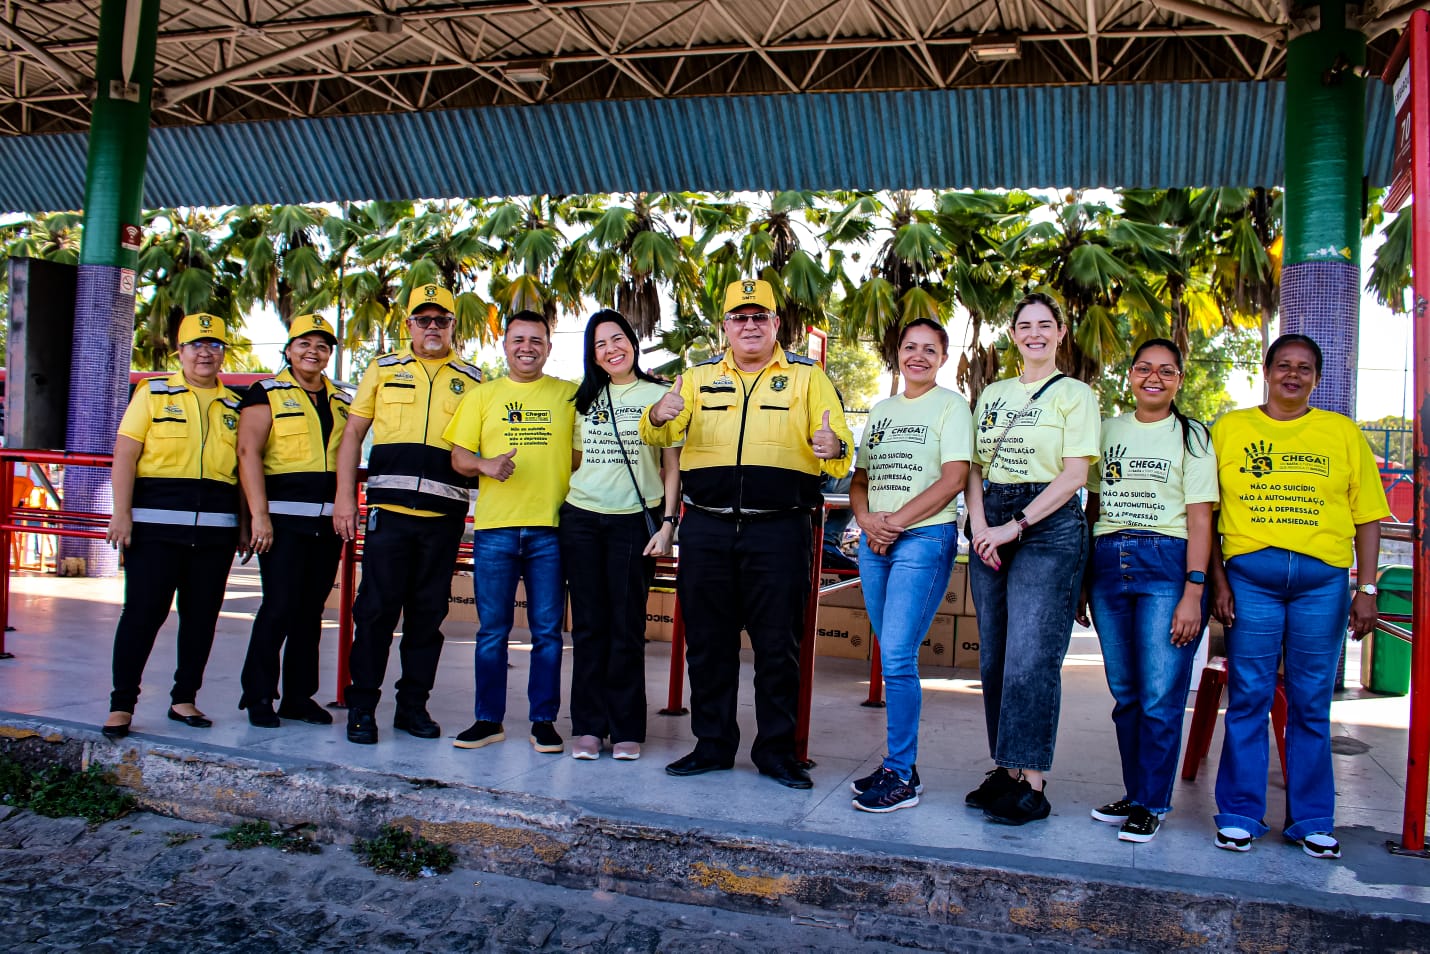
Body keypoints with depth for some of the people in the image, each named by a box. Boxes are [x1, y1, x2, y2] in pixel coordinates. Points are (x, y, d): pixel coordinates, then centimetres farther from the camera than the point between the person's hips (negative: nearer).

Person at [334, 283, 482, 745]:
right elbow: (352, 434, 10)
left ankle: (413, 705, 18)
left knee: (428, 614, 7)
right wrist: (344, 497, 1)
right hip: (389, 509, -1)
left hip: (445, 515, 1)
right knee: (376, 608, 0)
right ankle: (361, 706, 11)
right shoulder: (383, 370, 11)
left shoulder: (471, 380, 12)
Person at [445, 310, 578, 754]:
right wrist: (484, 464, -12)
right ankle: (489, 719, 17)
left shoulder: (570, 395, 9)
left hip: (550, 527, -1)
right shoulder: (482, 396, 12)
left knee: (547, 631, 3)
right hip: (494, 526, 1)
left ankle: (543, 721, 13)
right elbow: (458, 455, 8)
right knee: (492, 630, 6)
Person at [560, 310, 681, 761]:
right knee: (588, 625, 4)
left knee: (627, 628, -1)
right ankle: (587, 726, 10)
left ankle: (627, 729, 8)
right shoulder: (584, 398, 14)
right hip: (581, 520, 3)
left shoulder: (660, 396, 3)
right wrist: (562, 511, 10)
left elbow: (672, 467, 2)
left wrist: (668, 523, -6)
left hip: (634, 521, -3)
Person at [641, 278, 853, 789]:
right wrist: (659, 416, -16)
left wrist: (833, 449, -25)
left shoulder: (807, 375, 7)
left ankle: (776, 749, 16)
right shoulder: (701, 376, 13)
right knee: (707, 640, 9)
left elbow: (839, 446, 0)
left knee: (778, 643, 3)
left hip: (779, 530, -2)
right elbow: (661, 436, 8)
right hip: (706, 528, 3)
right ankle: (712, 743, 22)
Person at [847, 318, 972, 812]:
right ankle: (900, 764, 17)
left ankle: (901, 777, -4)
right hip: (874, 543, 6)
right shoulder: (882, 410, 18)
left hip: (925, 537, -6)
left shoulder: (950, 405, 0)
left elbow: (954, 479, -10)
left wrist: (896, 521, -13)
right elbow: (860, 478, 19)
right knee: (891, 658, 9)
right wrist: (866, 519, -2)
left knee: (898, 656, -12)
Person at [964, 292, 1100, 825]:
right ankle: (1006, 771, 15)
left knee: (1030, 657, -10)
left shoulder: (1074, 394, 3)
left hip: (1048, 527, -5)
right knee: (993, 656, 6)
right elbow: (974, 466, 12)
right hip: (991, 526, 5)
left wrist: (1016, 525, -14)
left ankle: (1033, 785, -3)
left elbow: (1075, 474, -7)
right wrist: (980, 524, -4)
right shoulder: (993, 394, 17)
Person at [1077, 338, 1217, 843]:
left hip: (1166, 563, -4)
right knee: (1125, 692, 9)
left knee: (1160, 696, -5)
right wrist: (1080, 579, 11)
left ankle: (1150, 805, 6)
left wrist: (1193, 592, -12)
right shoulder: (1109, 429, 15)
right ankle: (1134, 794, 20)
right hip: (1107, 562, 4)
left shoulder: (1191, 436, 4)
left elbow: (1200, 518, -3)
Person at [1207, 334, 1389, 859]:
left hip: (1323, 578, 1)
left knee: (1311, 704, 6)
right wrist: (1217, 579, -4)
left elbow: (1367, 515, 10)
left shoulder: (1343, 433, 12)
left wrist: (1366, 589, 2)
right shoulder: (1230, 428, 9)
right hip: (1249, 573, -1)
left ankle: (1312, 821, 17)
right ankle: (1240, 816, 10)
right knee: (1247, 698, 1)